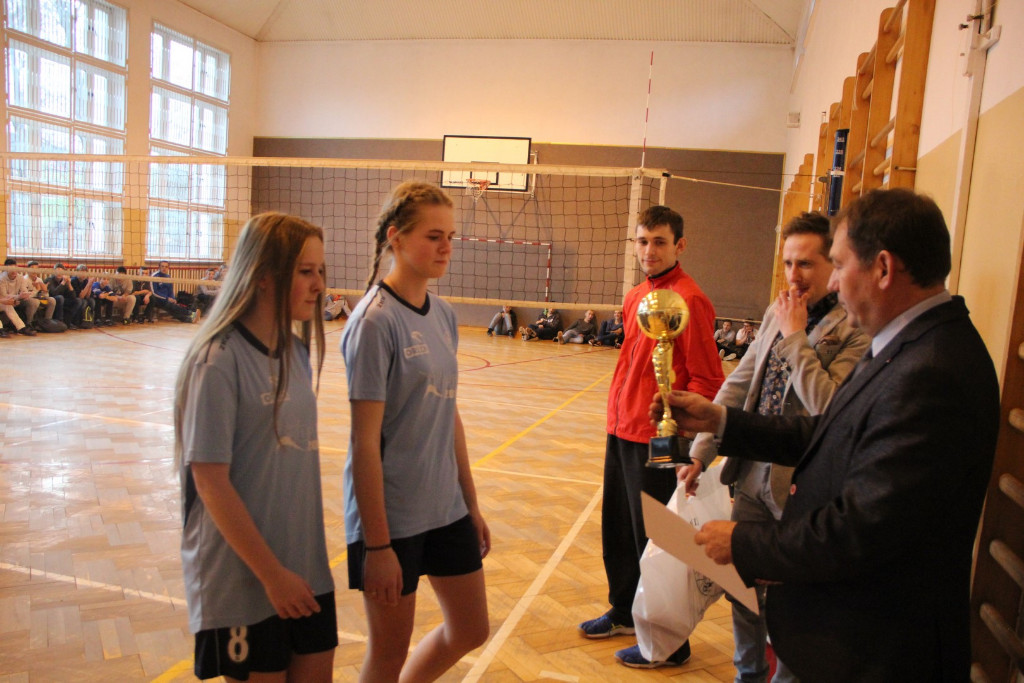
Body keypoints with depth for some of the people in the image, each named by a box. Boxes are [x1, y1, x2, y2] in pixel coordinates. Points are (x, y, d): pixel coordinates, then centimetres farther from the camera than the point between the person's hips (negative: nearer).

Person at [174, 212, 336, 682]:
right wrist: (272, 574, -14)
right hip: (242, 581, -6)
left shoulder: (298, 351, 3)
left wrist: (300, 567, 11)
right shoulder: (219, 361, -18)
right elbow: (210, 481, -18)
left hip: (307, 571, 6)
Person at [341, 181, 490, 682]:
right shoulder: (375, 321, -17)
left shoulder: (443, 315, 4)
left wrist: (471, 503, 13)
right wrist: (377, 545, -17)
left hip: (447, 509, 7)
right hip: (391, 516, -7)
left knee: (471, 630, 19)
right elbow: (365, 441, -18)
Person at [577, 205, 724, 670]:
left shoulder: (689, 300, -15)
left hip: (656, 440, -9)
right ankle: (626, 613, 41)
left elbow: (707, 381, -16)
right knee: (617, 529, 20)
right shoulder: (636, 296, 11)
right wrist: (618, 416, 17)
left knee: (654, 541, 4)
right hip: (621, 432, 9)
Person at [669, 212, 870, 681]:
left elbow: (828, 407, -26)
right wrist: (701, 453, 8)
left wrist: (795, 336, -18)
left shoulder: (856, 329, -15)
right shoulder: (777, 313, 7)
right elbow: (737, 385, 10)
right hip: (753, 474, 7)